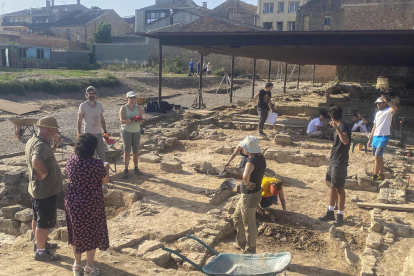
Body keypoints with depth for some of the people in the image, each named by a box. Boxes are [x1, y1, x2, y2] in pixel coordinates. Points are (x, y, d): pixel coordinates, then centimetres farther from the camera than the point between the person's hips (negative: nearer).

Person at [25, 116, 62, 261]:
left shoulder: (33, 141, 5)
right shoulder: (41, 145, -27)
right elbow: (36, 161, -47)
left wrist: (54, 146, 5)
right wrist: (45, 172, -30)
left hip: (36, 188, 10)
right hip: (45, 190, -10)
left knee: (37, 218, 23)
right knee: (44, 222, 4)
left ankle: (39, 242, 41)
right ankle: (40, 252, 17)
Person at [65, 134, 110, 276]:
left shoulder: (71, 160, -6)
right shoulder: (97, 164, -21)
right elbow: (105, 181, -6)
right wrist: (106, 169, 14)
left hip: (72, 202, 5)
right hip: (91, 204, -4)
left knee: (76, 232, 19)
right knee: (92, 233, 13)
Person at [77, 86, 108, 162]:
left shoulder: (99, 105, 8)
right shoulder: (83, 106, -5)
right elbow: (79, 121, -4)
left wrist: (105, 132, 11)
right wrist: (79, 134, -10)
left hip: (98, 133, 4)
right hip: (88, 133, -4)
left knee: (102, 153, 8)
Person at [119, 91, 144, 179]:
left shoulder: (138, 107, 5)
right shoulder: (123, 108, -5)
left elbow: (141, 119, 1)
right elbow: (122, 121, -15)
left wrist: (139, 119, -23)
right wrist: (132, 119, -27)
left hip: (136, 131, 3)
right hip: (126, 131, -3)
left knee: (136, 151, 9)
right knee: (127, 151, -3)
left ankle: (136, 168, 23)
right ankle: (126, 170, 4)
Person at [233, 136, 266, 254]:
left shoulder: (251, 161, -26)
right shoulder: (261, 158, 3)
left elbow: (245, 175, -45)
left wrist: (247, 184, -24)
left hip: (250, 196, -10)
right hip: (247, 195, 10)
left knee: (249, 224, 7)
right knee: (237, 217, 26)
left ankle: (250, 250, 23)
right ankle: (241, 243, 40)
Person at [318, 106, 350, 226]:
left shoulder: (344, 126, -15)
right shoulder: (339, 127, 13)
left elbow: (345, 141, -33)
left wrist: (336, 128, -36)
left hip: (340, 163, -9)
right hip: (333, 161, 9)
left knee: (339, 189, -1)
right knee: (333, 187, 14)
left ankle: (340, 216, 9)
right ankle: (330, 213, 24)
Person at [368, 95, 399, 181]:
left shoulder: (388, 111, -4)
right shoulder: (377, 113, 19)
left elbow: (396, 108, -30)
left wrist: (386, 101, -34)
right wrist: (370, 138, 18)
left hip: (384, 137, -8)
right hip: (375, 137, 8)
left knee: (377, 156, -13)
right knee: (379, 157, 13)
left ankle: (375, 176, -10)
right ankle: (381, 174, 22)